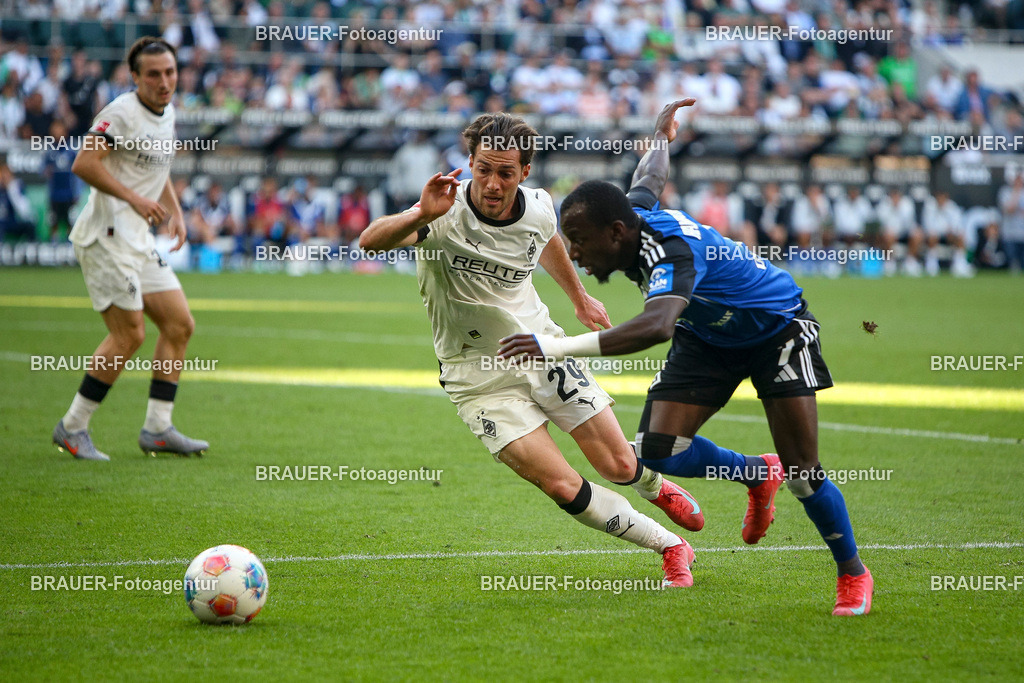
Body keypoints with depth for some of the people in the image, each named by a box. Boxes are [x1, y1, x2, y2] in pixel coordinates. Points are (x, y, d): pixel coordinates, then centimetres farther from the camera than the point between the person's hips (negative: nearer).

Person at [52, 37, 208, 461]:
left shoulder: (167, 115, 15)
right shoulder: (121, 113, -14)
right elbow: (83, 164, -23)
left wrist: (175, 212, 15)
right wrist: (135, 199, -25)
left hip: (138, 239, 9)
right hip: (106, 236, -9)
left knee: (179, 324, 5)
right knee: (129, 334, -12)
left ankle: (158, 429, 10)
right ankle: (72, 428, -1)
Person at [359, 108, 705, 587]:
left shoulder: (538, 208, -10)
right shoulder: (447, 216, -25)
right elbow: (370, 241, -42)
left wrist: (579, 297, 31)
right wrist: (420, 217, -60)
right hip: (479, 377, -3)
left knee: (619, 466, 3)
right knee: (563, 487, -12)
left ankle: (656, 488, 42)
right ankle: (669, 548, 7)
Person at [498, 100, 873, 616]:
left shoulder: (672, 252, -40)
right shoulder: (632, 211, -15)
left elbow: (657, 326, -61)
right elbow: (650, 176, 10)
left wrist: (560, 347, -68)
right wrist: (661, 130, 34)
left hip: (776, 326, -7)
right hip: (708, 337, 8)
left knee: (801, 474, -10)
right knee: (658, 450, -11)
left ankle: (853, 573, 14)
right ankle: (757, 476, 17)